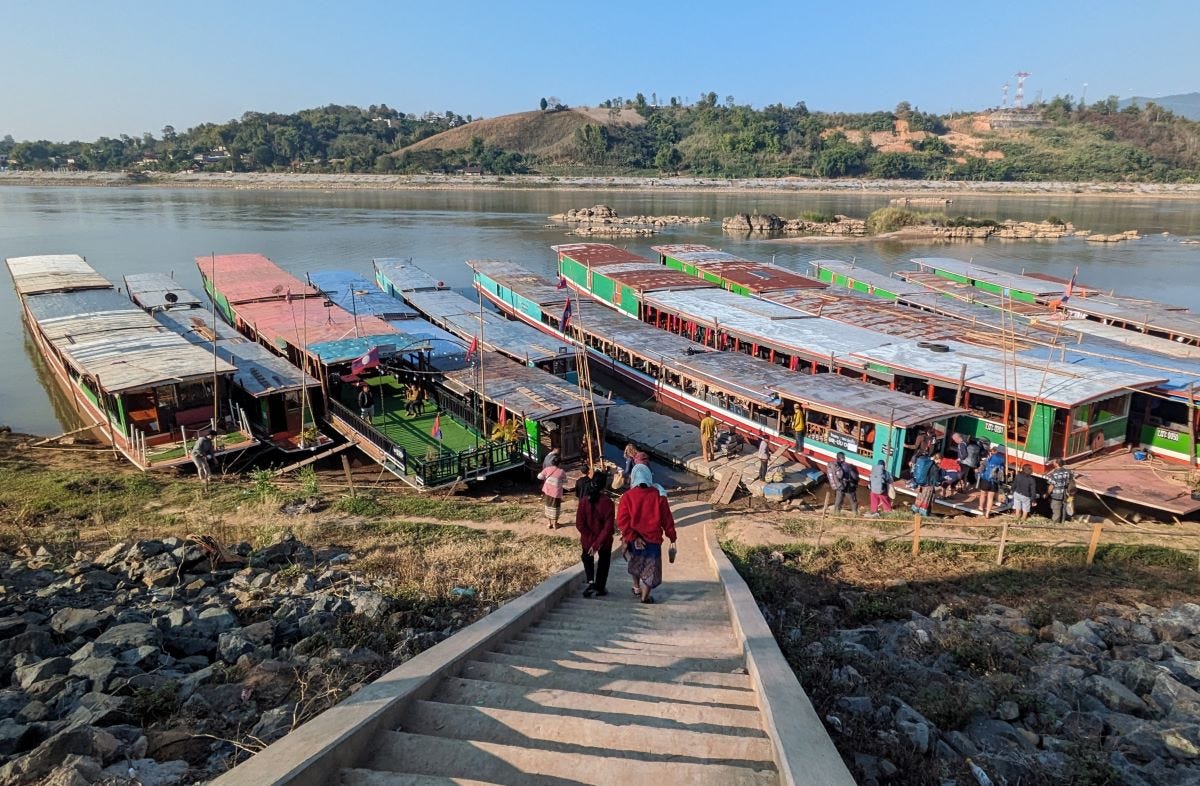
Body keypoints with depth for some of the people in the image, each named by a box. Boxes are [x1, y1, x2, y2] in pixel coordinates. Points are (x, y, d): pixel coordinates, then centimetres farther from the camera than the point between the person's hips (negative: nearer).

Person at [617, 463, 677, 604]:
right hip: (653, 540, -2)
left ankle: (637, 588, 38)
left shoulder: (628, 496, -9)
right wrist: (672, 538, 6)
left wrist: (633, 537, -16)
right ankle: (645, 597, 11)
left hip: (633, 539, 2)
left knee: (635, 563, 27)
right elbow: (667, 520, -3)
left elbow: (622, 521, -18)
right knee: (651, 569, 12)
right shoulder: (658, 496, -7)